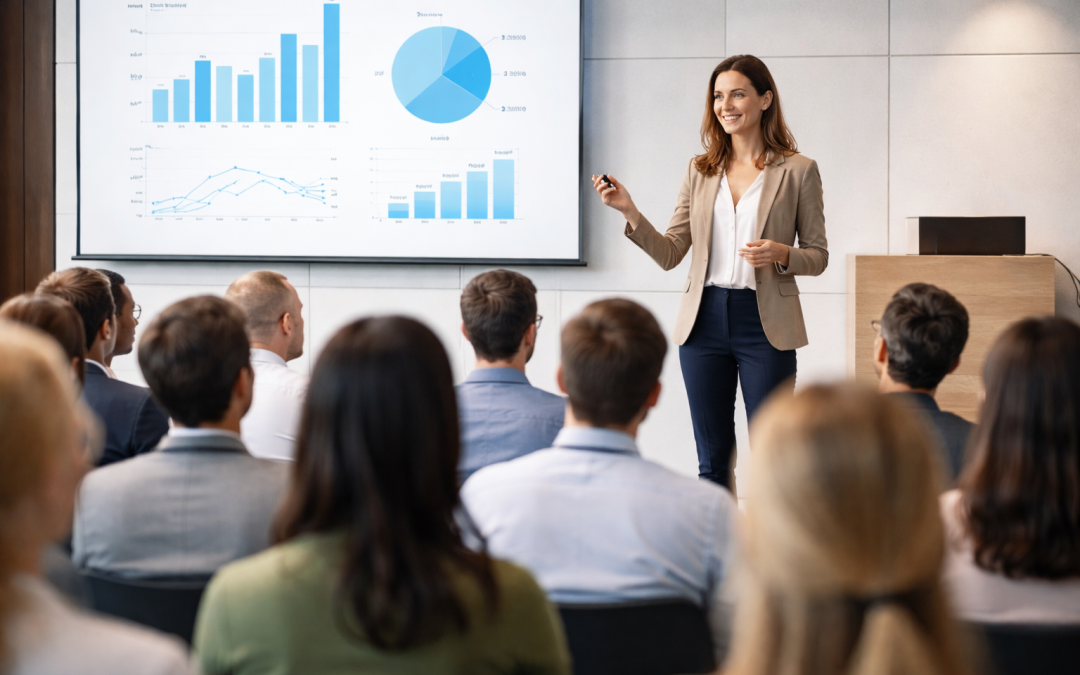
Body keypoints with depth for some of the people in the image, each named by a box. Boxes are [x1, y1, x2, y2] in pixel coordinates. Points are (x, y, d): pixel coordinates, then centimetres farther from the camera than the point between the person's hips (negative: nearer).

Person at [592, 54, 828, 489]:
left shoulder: (797, 170, 1)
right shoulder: (700, 171, 9)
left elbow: (818, 255, 5)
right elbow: (670, 254, 7)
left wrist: (781, 254, -16)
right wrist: (629, 212, -7)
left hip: (766, 324, -3)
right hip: (706, 321, 3)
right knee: (712, 461, 9)